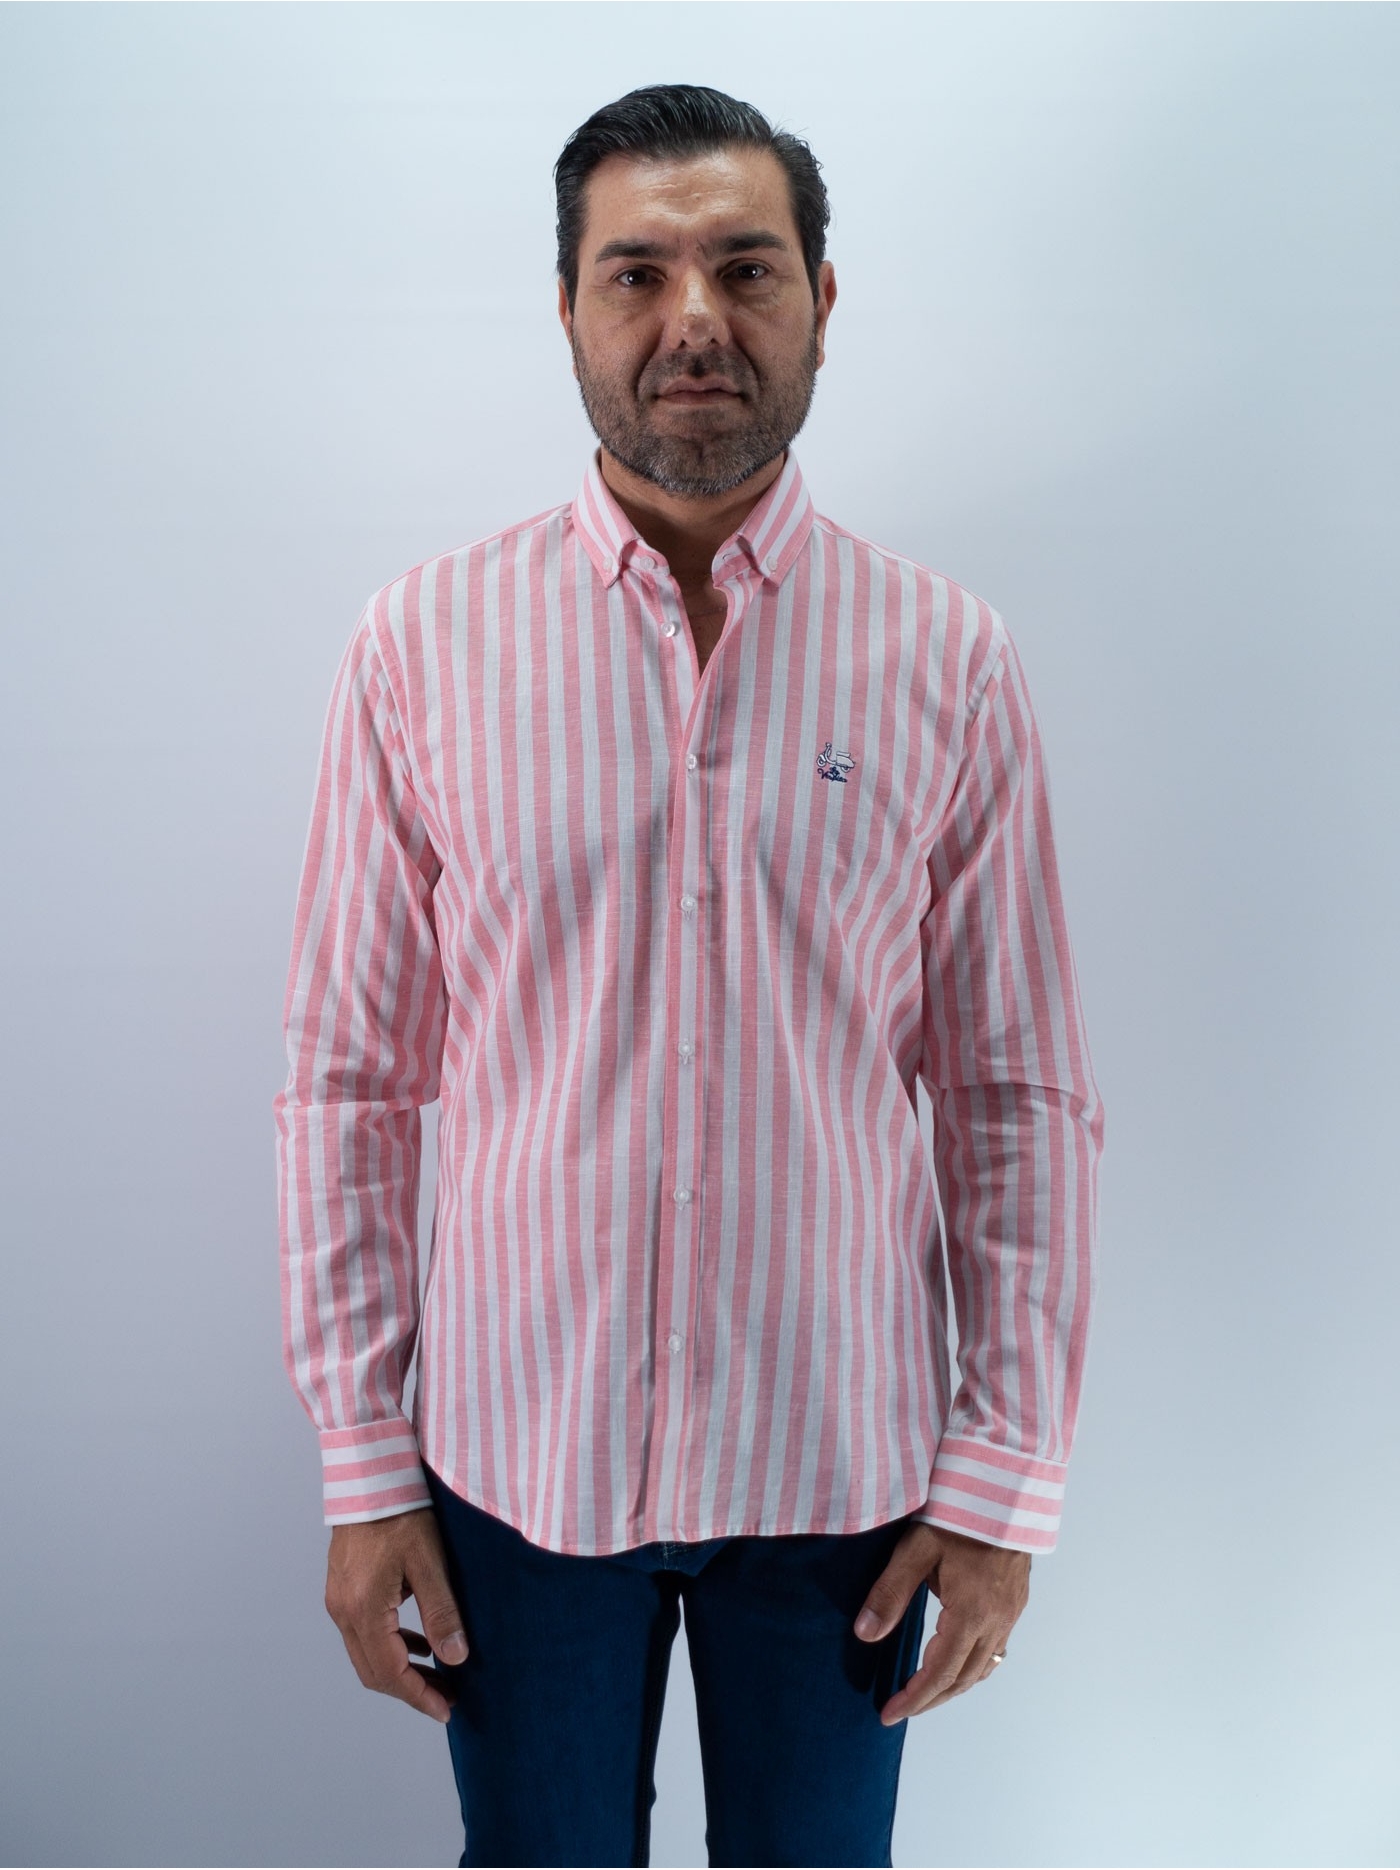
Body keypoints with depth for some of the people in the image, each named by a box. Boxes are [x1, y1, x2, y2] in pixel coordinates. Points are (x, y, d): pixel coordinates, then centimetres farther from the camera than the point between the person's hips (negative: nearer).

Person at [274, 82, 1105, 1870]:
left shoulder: (949, 658, -5)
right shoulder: (424, 642, -6)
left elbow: (1021, 1095, -2)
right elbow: (346, 1077, -3)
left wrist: (1005, 1479, -2)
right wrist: (363, 1466, -2)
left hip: (843, 1460, 1)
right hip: (519, 1454, 0)